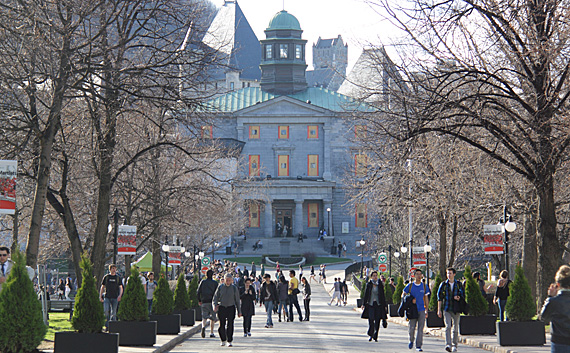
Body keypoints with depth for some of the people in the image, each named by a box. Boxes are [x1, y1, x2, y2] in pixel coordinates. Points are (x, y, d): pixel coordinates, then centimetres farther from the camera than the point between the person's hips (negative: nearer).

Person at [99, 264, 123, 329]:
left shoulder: (118, 278, 8)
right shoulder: (106, 277, 6)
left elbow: (121, 287, 7)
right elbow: (102, 287, 11)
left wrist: (120, 295, -10)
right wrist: (100, 296, 4)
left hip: (115, 298, 1)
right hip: (107, 297, -1)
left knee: (113, 313, 2)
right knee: (106, 311, -13)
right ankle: (107, 325, -6)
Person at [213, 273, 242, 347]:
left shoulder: (234, 288, 5)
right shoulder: (220, 287, 6)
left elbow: (237, 300, 8)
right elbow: (215, 297, 7)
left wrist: (239, 311, 7)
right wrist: (215, 305, -12)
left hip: (231, 308, -1)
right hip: (221, 308, 1)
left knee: (230, 325, -6)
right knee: (222, 325, 1)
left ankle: (229, 341, 0)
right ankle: (223, 340, 16)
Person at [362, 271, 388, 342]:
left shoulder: (380, 285, 7)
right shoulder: (368, 285, 5)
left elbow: (383, 296, 10)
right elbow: (365, 295, 6)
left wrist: (385, 305, 8)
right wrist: (364, 304, 0)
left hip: (378, 304, 1)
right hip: (370, 304, -1)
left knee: (377, 321, 0)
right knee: (371, 320, -12)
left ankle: (375, 336, 10)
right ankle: (370, 335, 1)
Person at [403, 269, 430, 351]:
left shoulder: (424, 286, 8)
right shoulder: (410, 286, 3)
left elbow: (426, 298, 13)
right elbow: (403, 295, 8)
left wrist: (426, 310, 9)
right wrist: (410, 300, -9)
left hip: (421, 310, 1)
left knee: (420, 329, -4)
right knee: (411, 327, -2)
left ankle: (418, 346, 0)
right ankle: (411, 341, 26)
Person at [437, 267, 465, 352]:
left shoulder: (458, 284, 7)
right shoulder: (443, 284, 5)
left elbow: (463, 294, 11)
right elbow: (439, 297, 6)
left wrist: (458, 297, -12)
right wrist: (439, 310, 1)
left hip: (456, 309, 1)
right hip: (446, 309, -1)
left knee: (455, 328, 6)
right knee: (448, 326, -16)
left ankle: (454, 345, 18)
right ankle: (448, 345, -24)